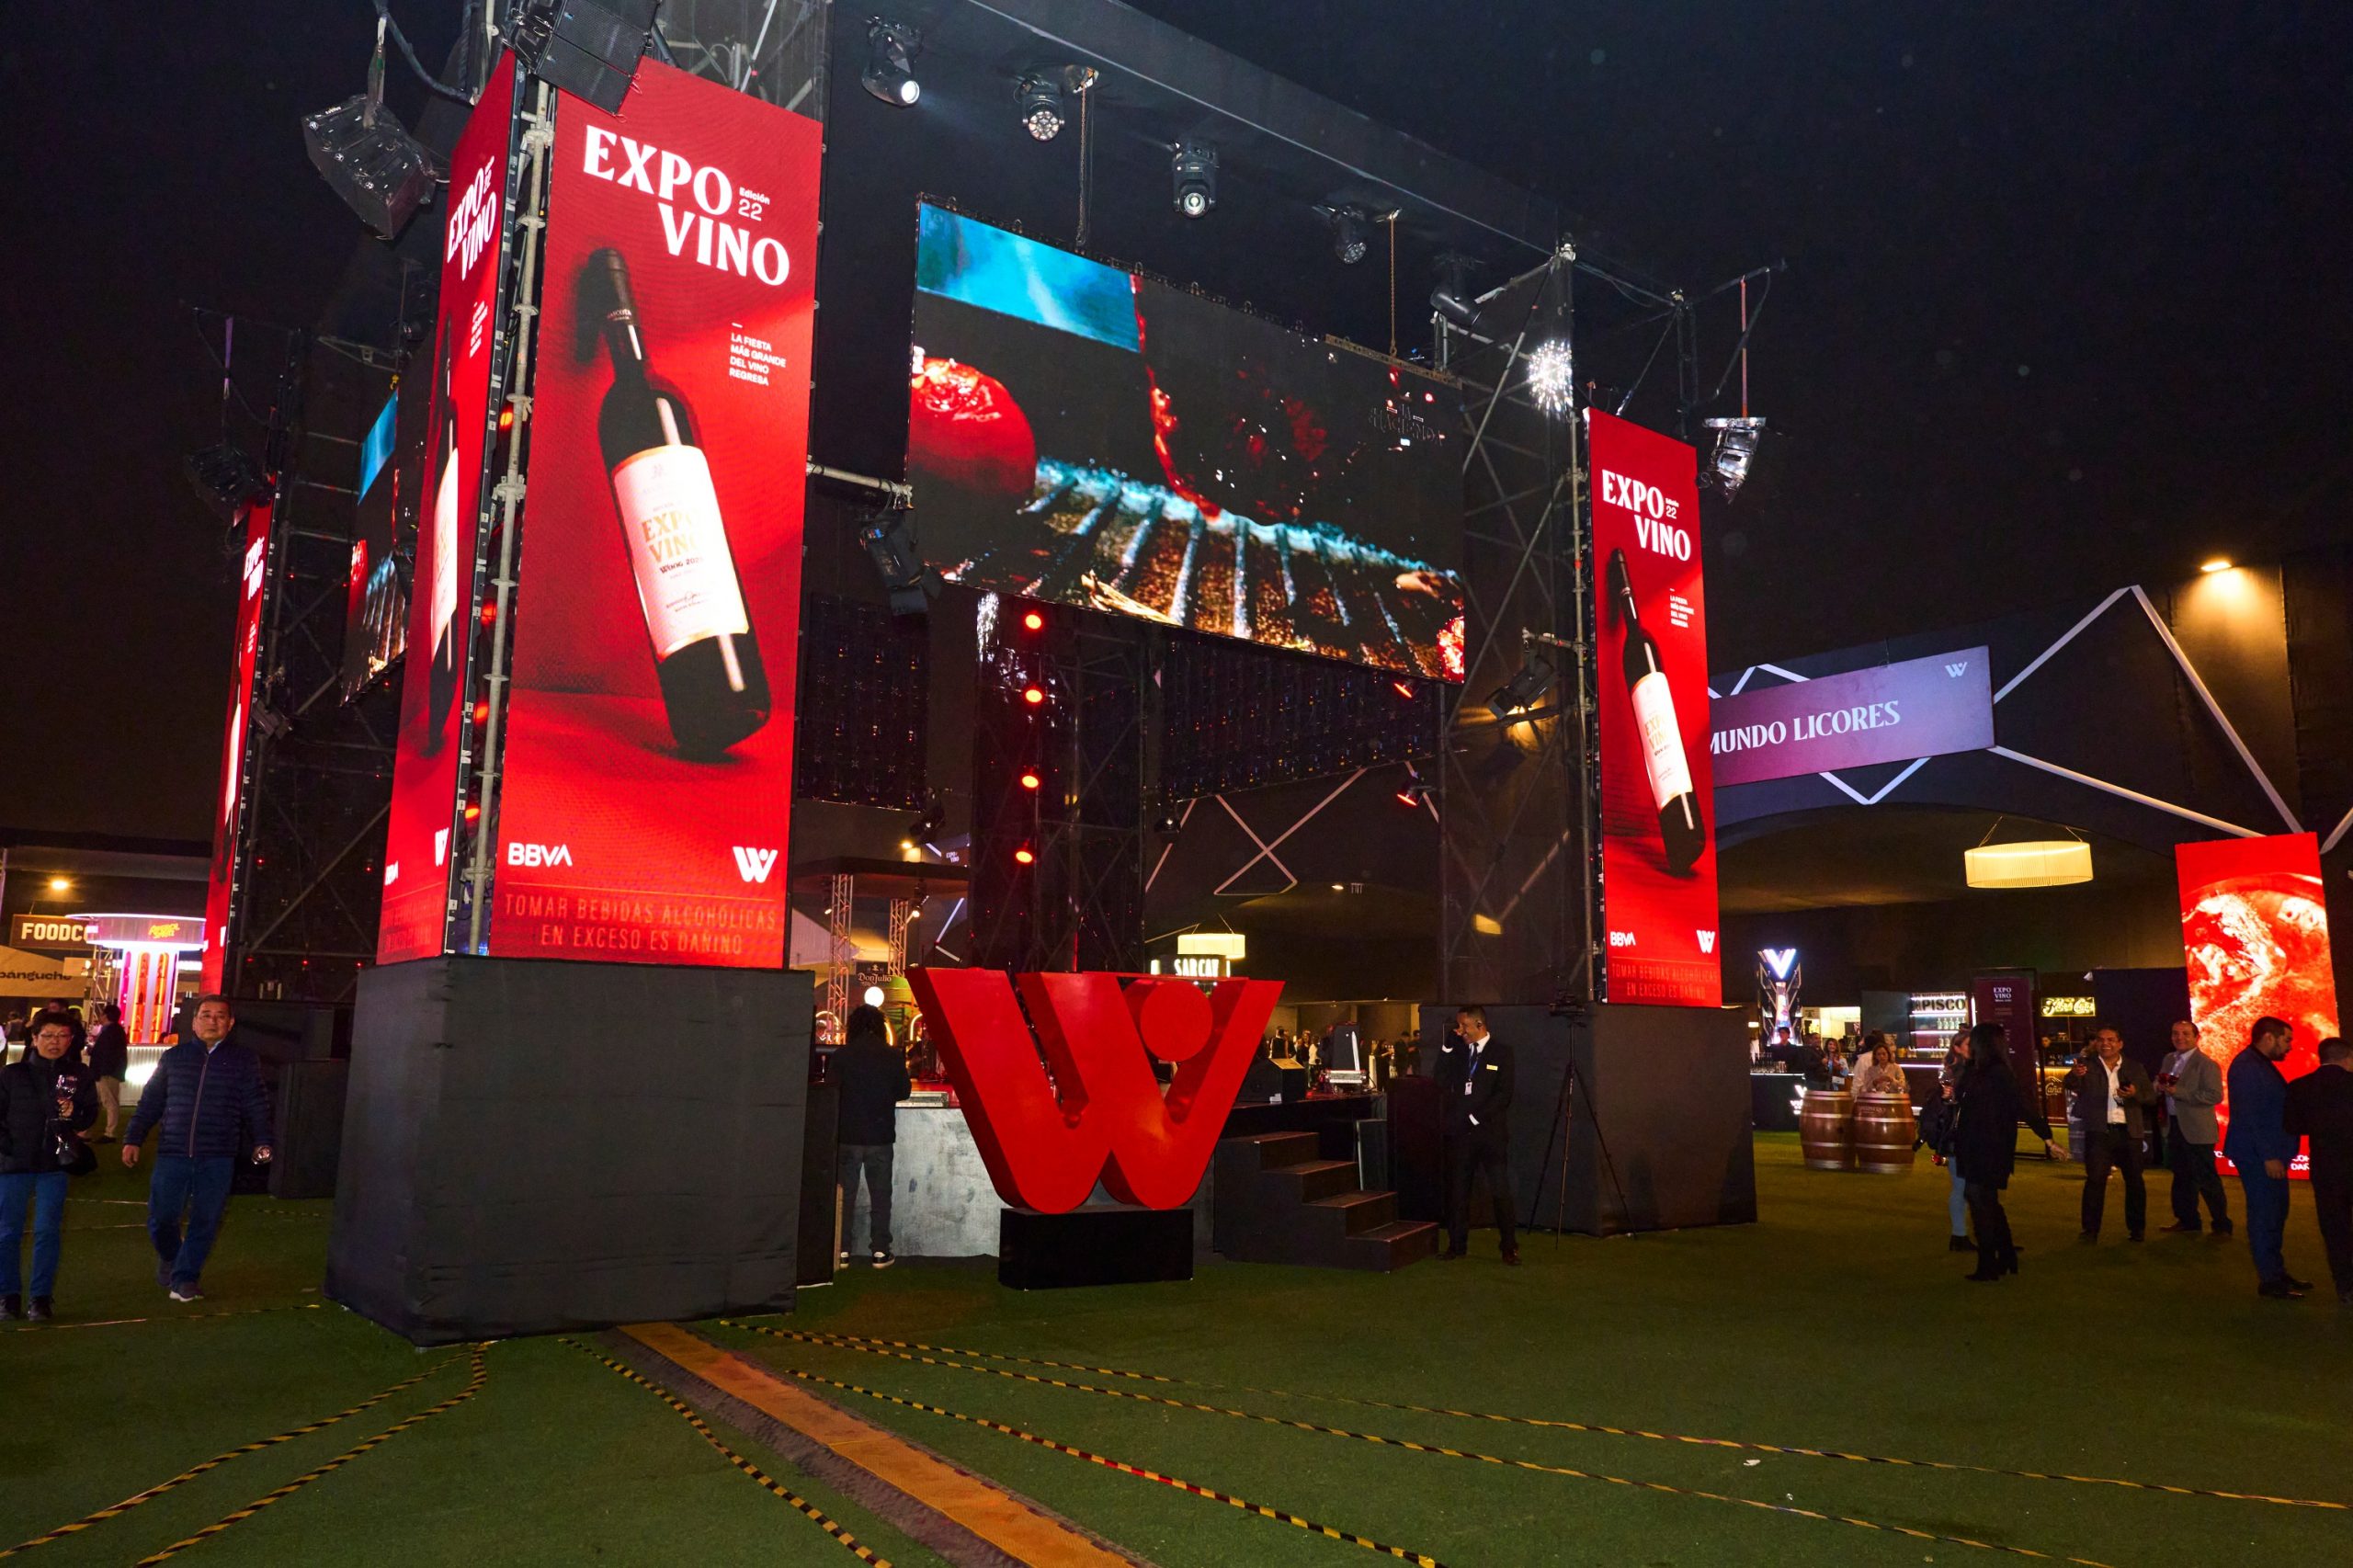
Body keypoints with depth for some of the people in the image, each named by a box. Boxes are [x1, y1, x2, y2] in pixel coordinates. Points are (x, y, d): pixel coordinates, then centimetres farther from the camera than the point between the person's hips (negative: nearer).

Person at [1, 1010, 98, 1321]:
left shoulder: (79, 1075, 5)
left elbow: (91, 1113, 7)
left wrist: (74, 1114, -14)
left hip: (55, 1166, 0)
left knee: (48, 1231, 2)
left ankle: (42, 1297, 9)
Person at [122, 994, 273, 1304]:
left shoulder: (243, 1058, 5)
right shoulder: (174, 1057, 9)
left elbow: (256, 1104, 3)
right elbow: (150, 1102, 13)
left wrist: (262, 1141, -7)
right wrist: (133, 1139, 7)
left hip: (218, 1160, -1)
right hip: (172, 1153, 1)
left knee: (205, 1222, 1)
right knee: (161, 1218, 5)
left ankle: (185, 1277, 17)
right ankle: (169, 1257, 35)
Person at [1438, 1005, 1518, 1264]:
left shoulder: (1501, 1052, 0)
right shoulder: (1458, 1050, 12)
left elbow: (1503, 1095, -7)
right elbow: (1442, 1082, 3)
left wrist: (1476, 1117, -11)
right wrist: (1447, 1046, -3)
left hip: (1490, 1131, -4)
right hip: (1460, 1131, 4)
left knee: (1500, 1192, -4)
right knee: (1457, 1190, 6)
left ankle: (1510, 1248, 5)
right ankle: (1457, 1245, 16)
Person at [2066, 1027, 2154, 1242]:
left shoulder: (2136, 1069, 10)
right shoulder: (2086, 1065, 2)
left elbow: (2151, 1097, 8)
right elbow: (2072, 1085, -15)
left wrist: (2135, 1094, -14)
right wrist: (2075, 1075, -40)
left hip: (2129, 1132, 2)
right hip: (2099, 1132, -2)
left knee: (2134, 1181, 9)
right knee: (2094, 1180, -5)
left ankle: (2137, 1228, 22)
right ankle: (2090, 1230, -3)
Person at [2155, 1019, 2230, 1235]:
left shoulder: (2206, 1064, -12)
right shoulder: (2169, 1060, 13)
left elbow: (2215, 1096, -21)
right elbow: (2160, 1086, 23)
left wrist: (2178, 1092, -24)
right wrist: (2161, 1085, -1)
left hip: (2196, 1130, -8)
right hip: (2175, 1127, 8)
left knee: (2206, 1179, -3)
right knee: (2182, 1177, 17)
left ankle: (2222, 1226, 8)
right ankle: (2187, 1221, 28)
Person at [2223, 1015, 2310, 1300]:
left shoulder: (2261, 1064, 16)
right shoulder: (2247, 1066, -16)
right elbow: (2251, 1115, -21)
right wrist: (2268, 1156, -22)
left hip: (2270, 1155, 10)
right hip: (2257, 1156, -10)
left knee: (2275, 1214, 15)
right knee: (2263, 1216, -4)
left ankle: (2277, 1272, 25)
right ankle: (2269, 1280, 2)